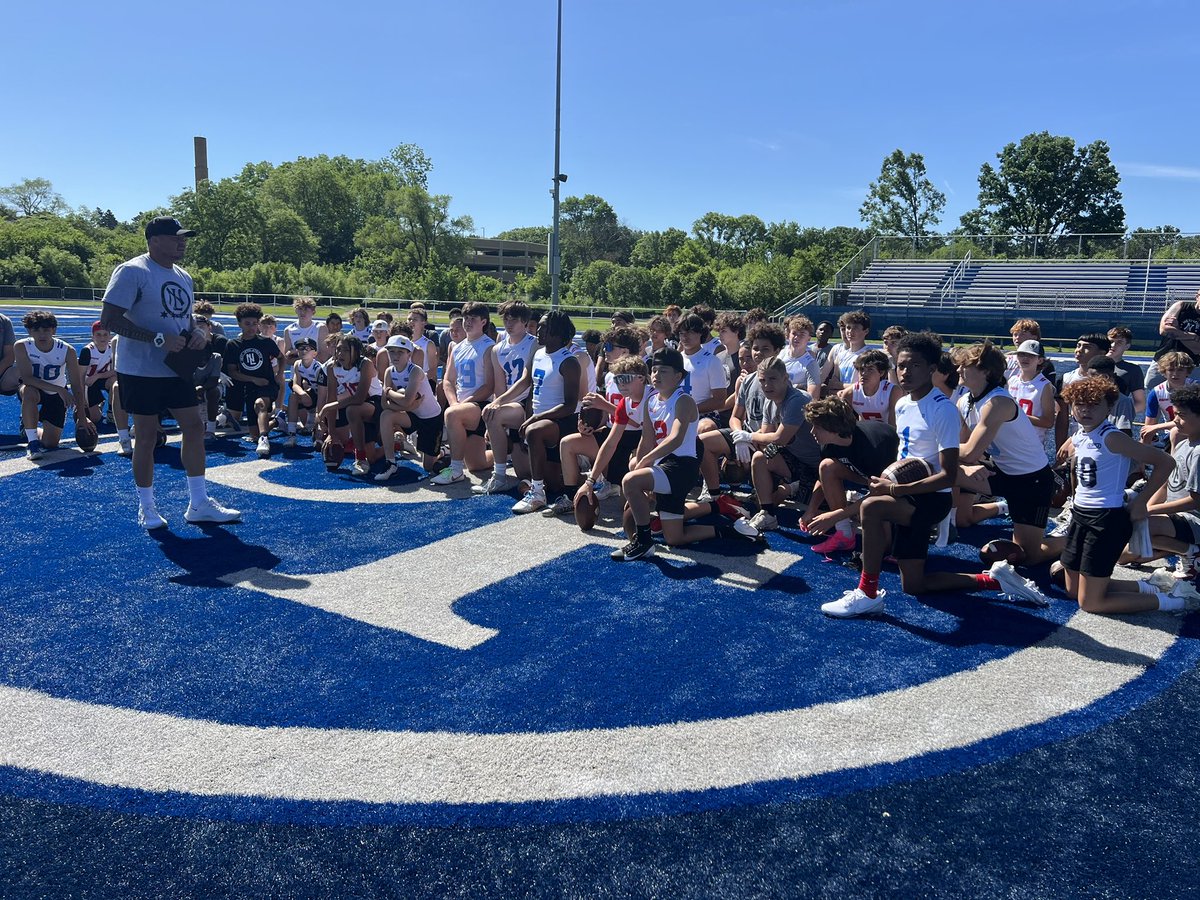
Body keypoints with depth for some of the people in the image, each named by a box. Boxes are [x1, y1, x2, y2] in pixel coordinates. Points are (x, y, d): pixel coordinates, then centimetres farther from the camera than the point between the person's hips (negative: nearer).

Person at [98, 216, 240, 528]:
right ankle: (146, 508, 16)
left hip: (177, 369, 8)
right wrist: (159, 339, -25)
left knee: (195, 426, 5)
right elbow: (109, 319, -19)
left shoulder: (183, 277, 13)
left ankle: (198, 504, 14)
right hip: (141, 370, -7)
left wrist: (197, 333, -1)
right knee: (147, 435, 1)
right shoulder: (132, 271, -13)